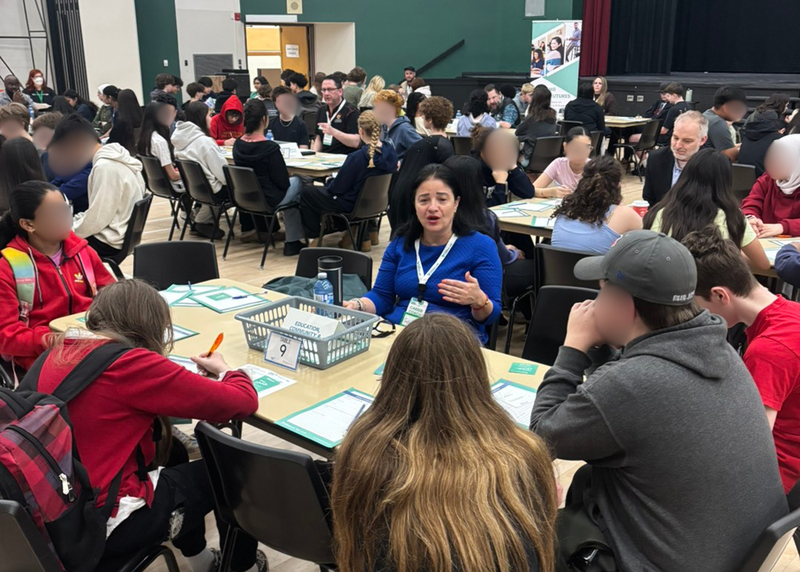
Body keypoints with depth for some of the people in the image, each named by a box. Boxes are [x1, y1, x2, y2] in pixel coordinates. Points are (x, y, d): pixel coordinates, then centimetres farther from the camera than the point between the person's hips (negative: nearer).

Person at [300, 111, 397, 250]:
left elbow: (337, 188, -18)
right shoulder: (390, 150, -11)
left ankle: (315, 239, 22)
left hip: (352, 205, -7)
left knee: (306, 192, 12)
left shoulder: (357, 157, -29)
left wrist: (329, 182, 5)